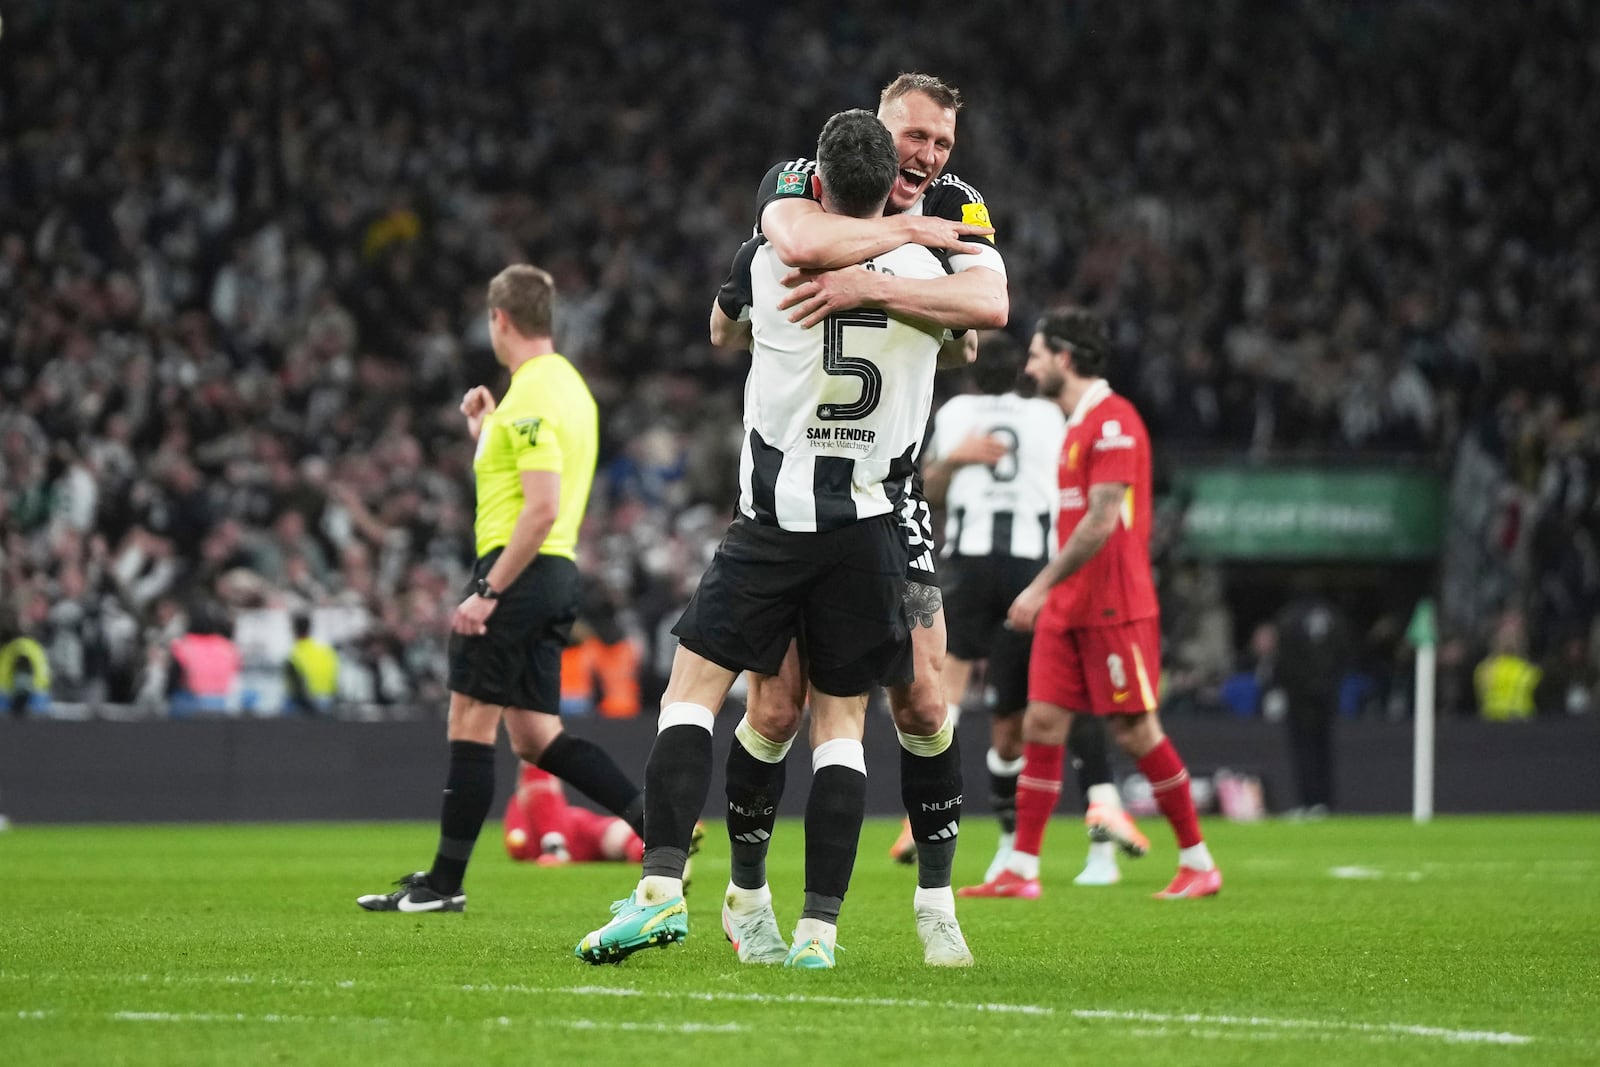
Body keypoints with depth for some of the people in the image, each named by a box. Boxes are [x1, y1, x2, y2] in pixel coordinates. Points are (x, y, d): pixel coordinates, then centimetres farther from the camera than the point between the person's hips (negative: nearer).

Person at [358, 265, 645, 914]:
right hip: (559, 572, 10)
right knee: (535, 737, 9)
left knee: (470, 721, -4)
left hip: (520, 568, -10)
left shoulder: (530, 398, -15)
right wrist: (485, 436, 19)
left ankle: (445, 882, -1)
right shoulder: (567, 384, 17)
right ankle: (651, 815, -3)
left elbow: (542, 508, -23)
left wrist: (487, 592, -22)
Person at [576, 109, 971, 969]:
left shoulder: (770, 259, -5)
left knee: (693, 687, 1)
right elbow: (962, 346, 24)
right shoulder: (924, 273, 0)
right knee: (840, 720, 7)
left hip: (776, 519, -2)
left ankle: (663, 884, -15)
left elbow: (720, 326, 20)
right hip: (873, 524, 2)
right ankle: (819, 925, -2)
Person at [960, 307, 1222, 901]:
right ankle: (1021, 870, 0)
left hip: (1113, 607, -9)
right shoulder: (1077, 424, 17)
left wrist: (1042, 586, -20)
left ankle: (1199, 862, 6)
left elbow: (1102, 521, -20)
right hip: (1068, 608, 9)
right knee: (1041, 726, 1)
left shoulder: (1113, 421, -13)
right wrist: (1048, 595, 19)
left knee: (1135, 730, -5)